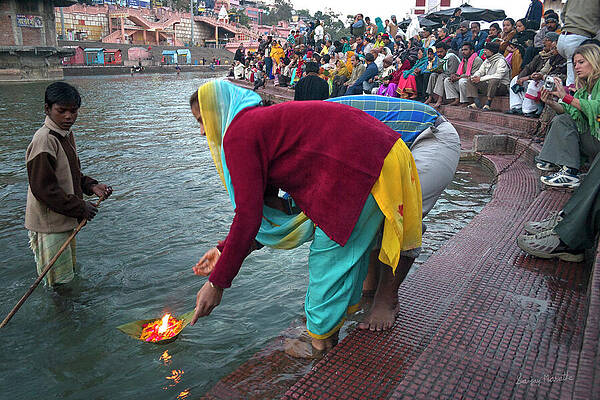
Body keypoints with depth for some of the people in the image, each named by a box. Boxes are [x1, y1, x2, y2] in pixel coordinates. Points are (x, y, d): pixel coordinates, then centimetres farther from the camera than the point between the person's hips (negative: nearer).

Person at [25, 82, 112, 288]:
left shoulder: (67, 134, 7)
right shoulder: (44, 140, -23)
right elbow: (44, 189, -24)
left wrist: (92, 186, 1)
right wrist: (80, 207, -19)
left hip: (65, 219, 9)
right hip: (49, 224, -9)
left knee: (67, 276, 24)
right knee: (56, 284, 3)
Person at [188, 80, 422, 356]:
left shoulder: (239, 134, -7)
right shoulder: (265, 121, 22)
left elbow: (248, 217, -13)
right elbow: (265, 207, 21)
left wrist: (217, 283, -5)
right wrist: (224, 250, 21)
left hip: (361, 169, -10)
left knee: (327, 257, 5)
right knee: (349, 241, 26)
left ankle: (320, 341, 24)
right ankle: (344, 307, 47)